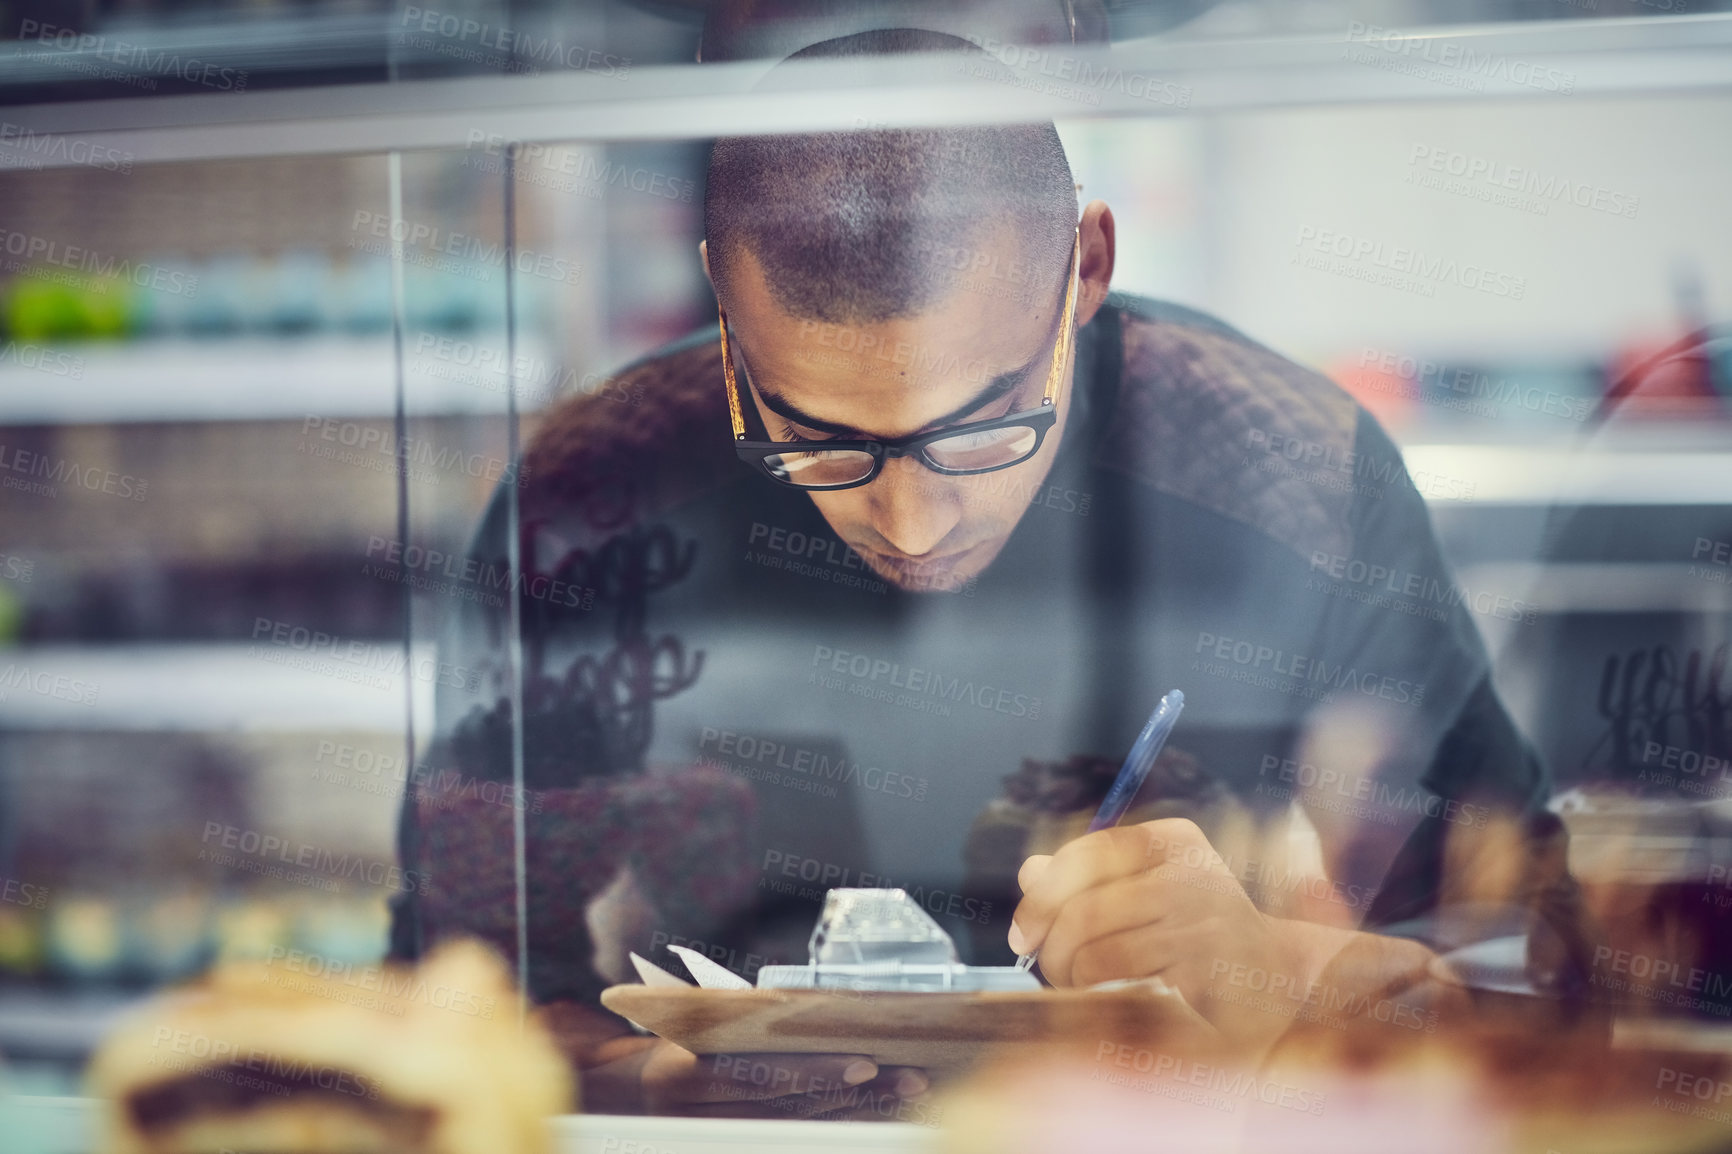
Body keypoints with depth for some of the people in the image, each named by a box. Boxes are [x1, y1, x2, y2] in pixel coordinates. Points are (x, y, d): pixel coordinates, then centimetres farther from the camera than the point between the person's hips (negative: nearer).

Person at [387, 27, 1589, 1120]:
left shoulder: (1304, 490, -11)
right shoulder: (591, 518, -10)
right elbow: (469, 975, -5)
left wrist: (1276, 972, -24)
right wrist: (647, 1079, -24)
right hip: (749, 1115, 0)